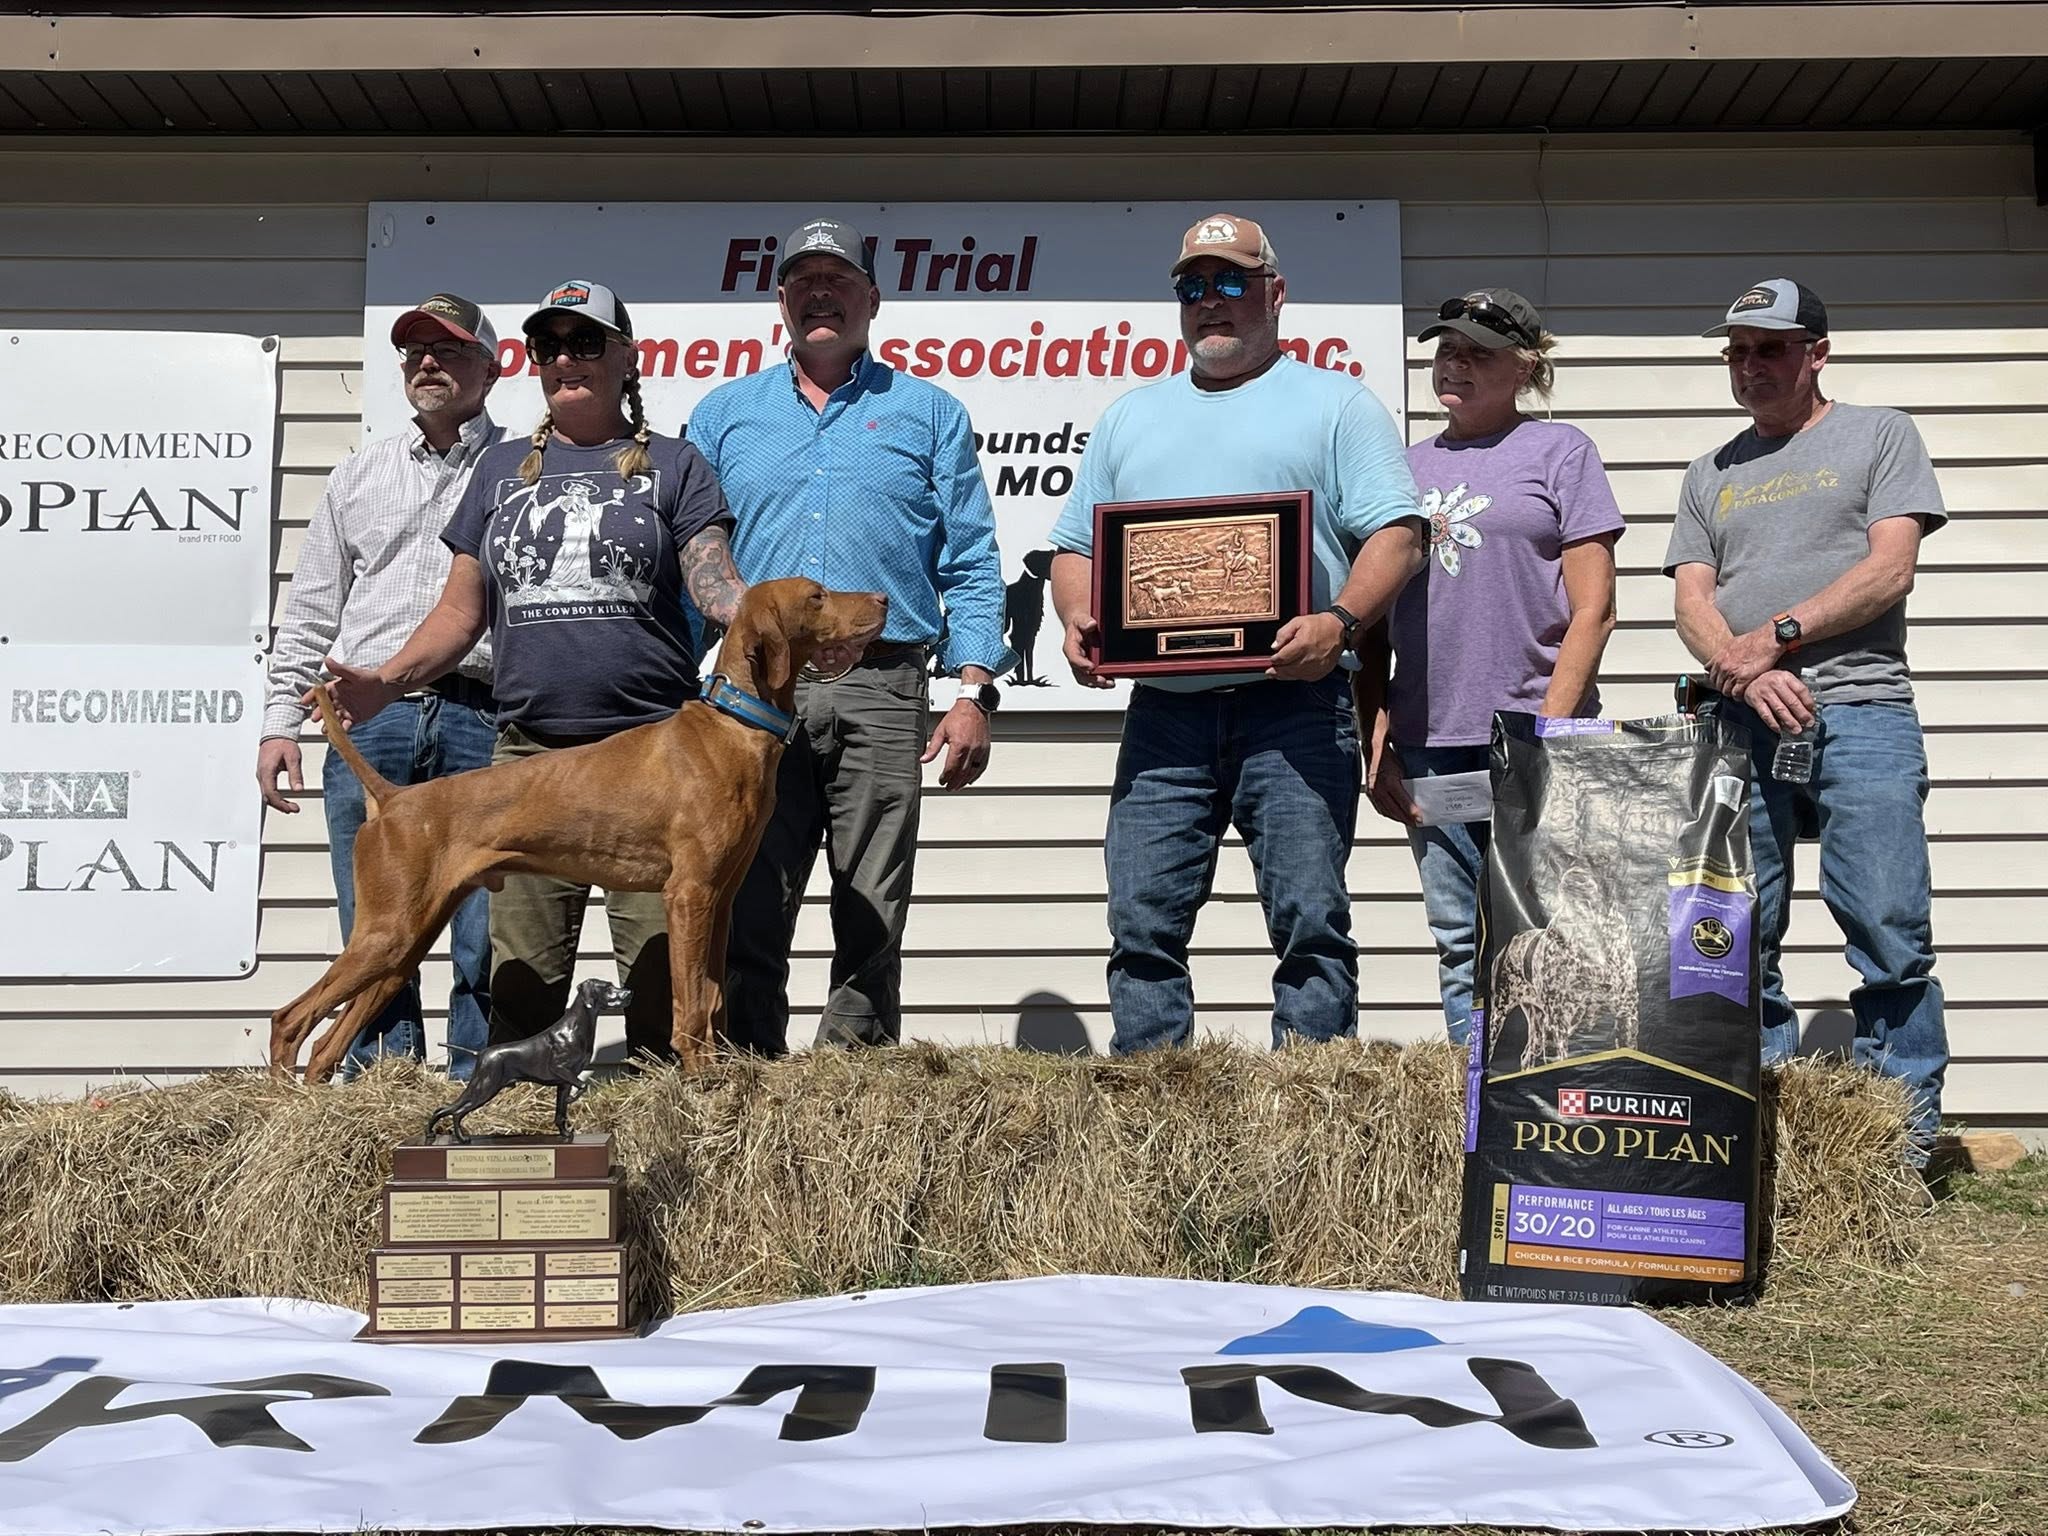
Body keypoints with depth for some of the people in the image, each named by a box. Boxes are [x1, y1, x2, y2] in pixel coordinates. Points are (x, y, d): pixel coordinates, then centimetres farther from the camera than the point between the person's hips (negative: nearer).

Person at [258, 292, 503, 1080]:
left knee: (487, 941, -3)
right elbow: (310, 611, 18)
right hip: (367, 720, 3)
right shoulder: (361, 474, 19)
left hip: (484, 720, -3)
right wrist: (281, 720, 9)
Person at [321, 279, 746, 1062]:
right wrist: (388, 679, 1)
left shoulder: (673, 465, 9)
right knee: (523, 975, 2)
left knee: (665, 966, -5)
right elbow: (461, 611, 18)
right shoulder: (502, 468, 19)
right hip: (529, 752, 3)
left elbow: (716, 582, -4)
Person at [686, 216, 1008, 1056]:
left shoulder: (928, 413, 12)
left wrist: (973, 693, -4)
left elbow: (971, 567, 7)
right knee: (746, 921, -1)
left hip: (881, 691, -1)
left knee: (872, 927, 0)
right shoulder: (724, 414, 16)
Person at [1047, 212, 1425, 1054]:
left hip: (1293, 706, -3)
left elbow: (1396, 535, -1)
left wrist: (1339, 621, -19)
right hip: (1163, 710, 4)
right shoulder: (1129, 417, 23)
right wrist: (1078, 620, -1)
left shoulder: (1335, 405, 10)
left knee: (1310, 920, -6)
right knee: (1144, 924, 0)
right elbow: (1076, 549, 21)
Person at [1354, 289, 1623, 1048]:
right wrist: (1376, 741, 6)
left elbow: (1592, 610, -2)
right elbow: (1373, 616, 15)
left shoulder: (1559, 450, 5)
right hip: (1428, 745, 4)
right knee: (1461, 949, 7)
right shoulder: (1407, 465, 16)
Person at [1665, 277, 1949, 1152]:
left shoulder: (1879, 437, 12)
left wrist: (1775, 635, -10)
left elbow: (1890, 569, -1)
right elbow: (1691, 600, 11)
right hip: (1741, 722, 4)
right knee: (1740, 941, 2)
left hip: (1860, 711, -4)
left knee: (1892, 937, -8)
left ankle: (1908, 1144, -1)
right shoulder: (1711, 475, 23)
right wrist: (1744, 674, -9)